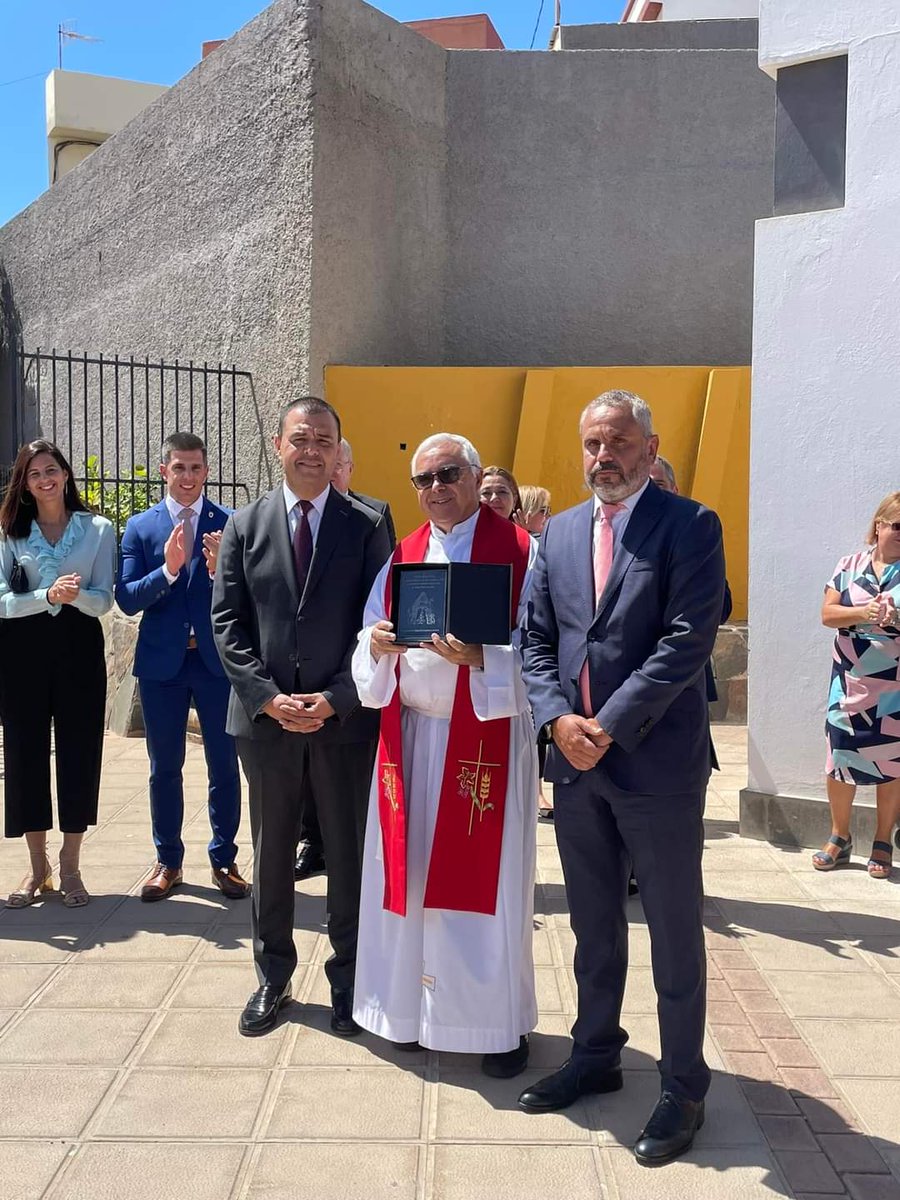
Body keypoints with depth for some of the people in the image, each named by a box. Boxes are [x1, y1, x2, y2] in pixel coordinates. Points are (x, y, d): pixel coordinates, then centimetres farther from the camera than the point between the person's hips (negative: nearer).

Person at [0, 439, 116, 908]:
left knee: (80, 750, 1)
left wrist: (76, 595, -22)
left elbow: (104, 600, -1)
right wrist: (48, 596, -19)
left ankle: (70, 865, 16)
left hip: (79, 646, -1)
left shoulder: (98, 529, 5)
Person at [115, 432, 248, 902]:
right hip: (161, 662, 1)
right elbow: (127, 600, -5)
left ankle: (224, 860, 23)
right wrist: (167, 570, -20)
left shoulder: (230, 524, -1)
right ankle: (168, 862, 27)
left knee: (224, 765, 7)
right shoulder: (140, 527, 3)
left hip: (218, 660, -1)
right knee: (164, 768, 12)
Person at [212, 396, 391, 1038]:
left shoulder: (367, 525, 0)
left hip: (344, 716, -2)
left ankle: (348, 978, 26)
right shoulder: (245, 525, 5)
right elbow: (227, 621, 1)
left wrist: (335, 698, -13)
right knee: (272, 853, 14)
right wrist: (267, 697, -10)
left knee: (349, 853, 9)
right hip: (266, 716, 2)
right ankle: (273, 977, 31)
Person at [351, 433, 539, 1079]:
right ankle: (415, 1006, 27)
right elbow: (368, 646, 9)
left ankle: (502, 1023, 19)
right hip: (410, 736, 4)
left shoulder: (521, 551, -3)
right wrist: (376, 644, -13)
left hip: (488, 737, -4)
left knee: (484, 879, 3)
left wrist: (478, 657, -25)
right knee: (412, 874, 10)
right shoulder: (402, 557, 12)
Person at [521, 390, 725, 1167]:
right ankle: (596, 1057, 37)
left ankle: (684, 1088, 25)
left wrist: (609, 727, -17)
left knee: (675, 934, 9)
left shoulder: (690, 526, -6)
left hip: (657, 761, -5)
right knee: (593, 928, 18)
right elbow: (536, 640, 8)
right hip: (576, 762, 5)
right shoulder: (560, 532, 10)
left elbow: (687, 642, -15)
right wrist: (558, 718, -8)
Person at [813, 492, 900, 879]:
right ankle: (839, 838, 21)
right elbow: (828, 614, -1)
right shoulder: (850, 566, 5)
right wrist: (864, 612, -17)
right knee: (840, 760, 4)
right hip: (850, 684, 1)